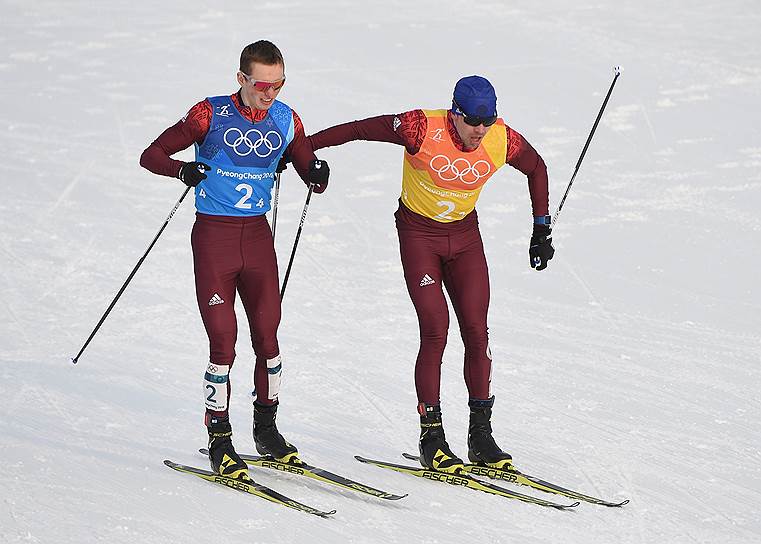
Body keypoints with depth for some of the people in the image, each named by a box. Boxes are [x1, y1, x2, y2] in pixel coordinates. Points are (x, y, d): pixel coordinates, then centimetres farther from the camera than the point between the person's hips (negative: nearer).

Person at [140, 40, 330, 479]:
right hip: (214, 234, -4)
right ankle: (220, 441, 3)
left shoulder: (286, 121, 2)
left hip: (257, 234, 4)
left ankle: (266, 429, 22)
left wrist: (318, 173, -15)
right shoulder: (211, 115, -9)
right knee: (223, 344, -7)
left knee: (268, 338, 4)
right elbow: (152, 154, -8)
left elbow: (312, 175, 9)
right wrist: (183, 169, -29)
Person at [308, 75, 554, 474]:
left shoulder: (503, 141, -15)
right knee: (435, 330, -13)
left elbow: (536, 167, 6)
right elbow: (360, 129, -16)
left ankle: (481, 434, 6)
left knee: (477, 333, -3)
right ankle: (432, 438, -6)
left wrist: (542, 228, 4)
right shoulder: (423, 129, -26)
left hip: (464, 235, 4)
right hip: (419, 234, -4)